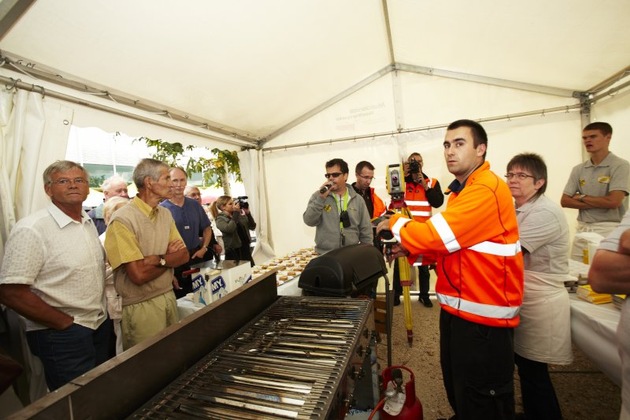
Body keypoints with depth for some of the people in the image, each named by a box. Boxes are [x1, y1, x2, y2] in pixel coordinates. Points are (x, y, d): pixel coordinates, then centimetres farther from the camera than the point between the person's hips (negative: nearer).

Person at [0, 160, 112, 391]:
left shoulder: (88, 222, 6)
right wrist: (66, 323, -15)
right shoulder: (31, 229, -17)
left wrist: (101, 314, 7)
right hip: (61, 334, -7)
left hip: (101, 325, 7)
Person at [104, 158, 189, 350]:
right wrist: (170, 256, -7)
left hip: (169, 297, 7)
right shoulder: (123, 220, -18)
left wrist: (157, 259, -17)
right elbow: (139, 274, -23)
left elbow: (184, 255, 1)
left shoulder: (166, 214, 4)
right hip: (140, 306, -6)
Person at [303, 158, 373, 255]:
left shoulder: (357, 199, 4)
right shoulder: (318, 196, 0)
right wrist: (321, 198, -19)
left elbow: (365, 231, 6)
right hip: (325, 255, -1)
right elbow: (309, 221, -12)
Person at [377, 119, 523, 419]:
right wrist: (411, 250, 2)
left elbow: (436, 235, -26)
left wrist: (394, 224, -9)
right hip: (457, 308, 9)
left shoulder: (486, 190, -21)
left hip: (482, 316, -9)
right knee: (457, 392, 25)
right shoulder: (462, 191, 13)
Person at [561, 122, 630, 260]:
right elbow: (564, 201, 3)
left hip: (609, 230, -4)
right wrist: (600, 203, -7)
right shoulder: (578, 169, 8)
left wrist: (582, 197, -2)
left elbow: (613, 201, -15)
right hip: (582, 229, 4)